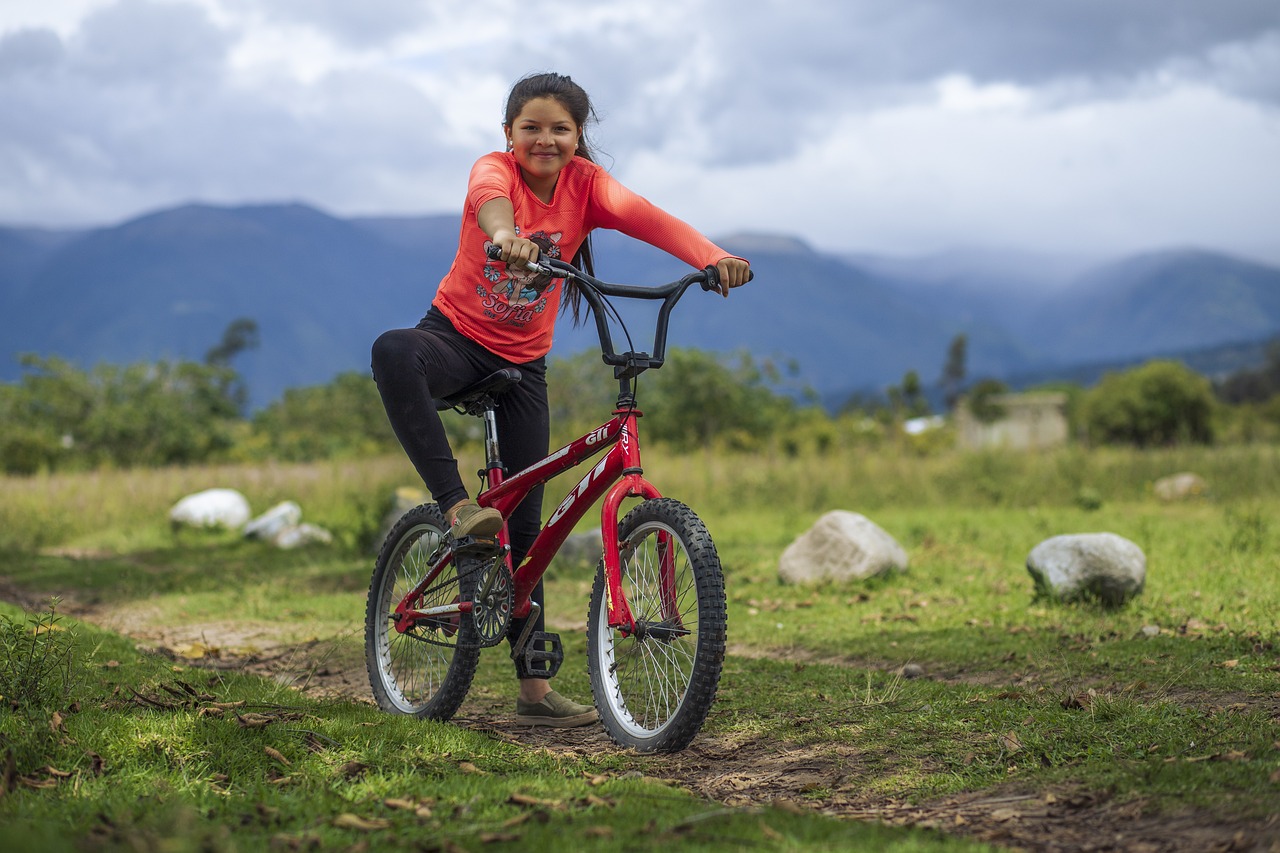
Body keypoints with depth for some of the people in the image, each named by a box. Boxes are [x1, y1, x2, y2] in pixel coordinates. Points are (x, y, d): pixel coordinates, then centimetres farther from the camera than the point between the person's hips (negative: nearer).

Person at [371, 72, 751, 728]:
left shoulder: (585, 183, -7)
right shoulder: (494, 169, -14)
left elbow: (642, 216, -26)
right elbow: (490, 199, -40)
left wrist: (711, 256, -45)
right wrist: (504, 236, -65)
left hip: (522, 363, 3)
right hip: (458, 335, -3)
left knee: (525, 520, 3)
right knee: (393, 352, -39)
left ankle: (533, 689, 10)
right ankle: (458, 507, -37)